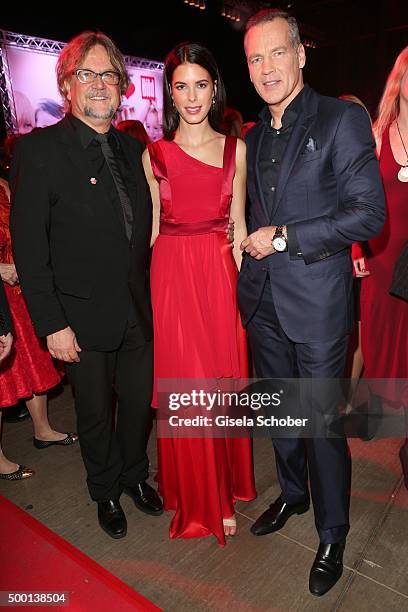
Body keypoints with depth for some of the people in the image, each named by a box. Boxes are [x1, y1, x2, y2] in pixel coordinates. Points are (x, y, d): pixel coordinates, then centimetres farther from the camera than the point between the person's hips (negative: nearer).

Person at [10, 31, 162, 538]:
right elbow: (28, 248, -12)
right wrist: (51, 324, -14)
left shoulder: (131, 149, 7)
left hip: (138, 311, 5)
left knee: (139, 402, 17)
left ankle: (135, 476, 45)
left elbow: (141, 229, 10)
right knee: (95, 414, 14)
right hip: (84, 319, -4)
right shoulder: (38, 150, -10)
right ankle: (105, 492, 41)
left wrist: (148, 294, 6)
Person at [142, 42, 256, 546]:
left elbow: (238, 226, 6)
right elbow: (153, 230, 6)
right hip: (171, 278, -1)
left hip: (221, 276, 1)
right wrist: (150, 291, 1)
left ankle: (225, 492, 35)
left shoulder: (236, 149, 7)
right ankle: (195, 498, 31)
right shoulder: (154, 155, 5)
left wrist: (243, 285, 0)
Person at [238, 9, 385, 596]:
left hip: (316, 300, -6)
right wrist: (251, 246, 7)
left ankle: (332, 537, 30)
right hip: (262, 299, 6)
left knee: (322, 422, 5)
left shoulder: (343, 119, -6)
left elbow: (369, 213, -14)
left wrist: (284, 237, -15)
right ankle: (292, 493, 45)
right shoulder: (254, 135, 13)